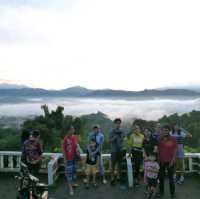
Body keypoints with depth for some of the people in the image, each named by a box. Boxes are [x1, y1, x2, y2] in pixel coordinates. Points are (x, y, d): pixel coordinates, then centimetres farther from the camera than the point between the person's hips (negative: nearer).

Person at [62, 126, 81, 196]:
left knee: (74, 170, 18)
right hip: (68, 158, -7)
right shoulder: (66, 138, -17)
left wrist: (78, 153, 11)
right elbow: (63, 149, -15)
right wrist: (65, 159, -15)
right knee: (69, 172, -2)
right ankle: (70, 188, 3)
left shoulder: (75, 137, 2)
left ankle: (73, 183, 35)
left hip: (74, 157, 7)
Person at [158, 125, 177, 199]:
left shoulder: (173, 139, -5)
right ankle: (161, 192, 23)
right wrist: (158, 159, -1)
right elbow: (157, 150, 5)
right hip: (161, 161, 3)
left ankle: (172, 193, 18)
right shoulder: (159, 139, 1)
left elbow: (175, 151, -5)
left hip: (170, 161, -2)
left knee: (171, 178, 5)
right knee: (161, 177, 11)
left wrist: (172, 161, -11)